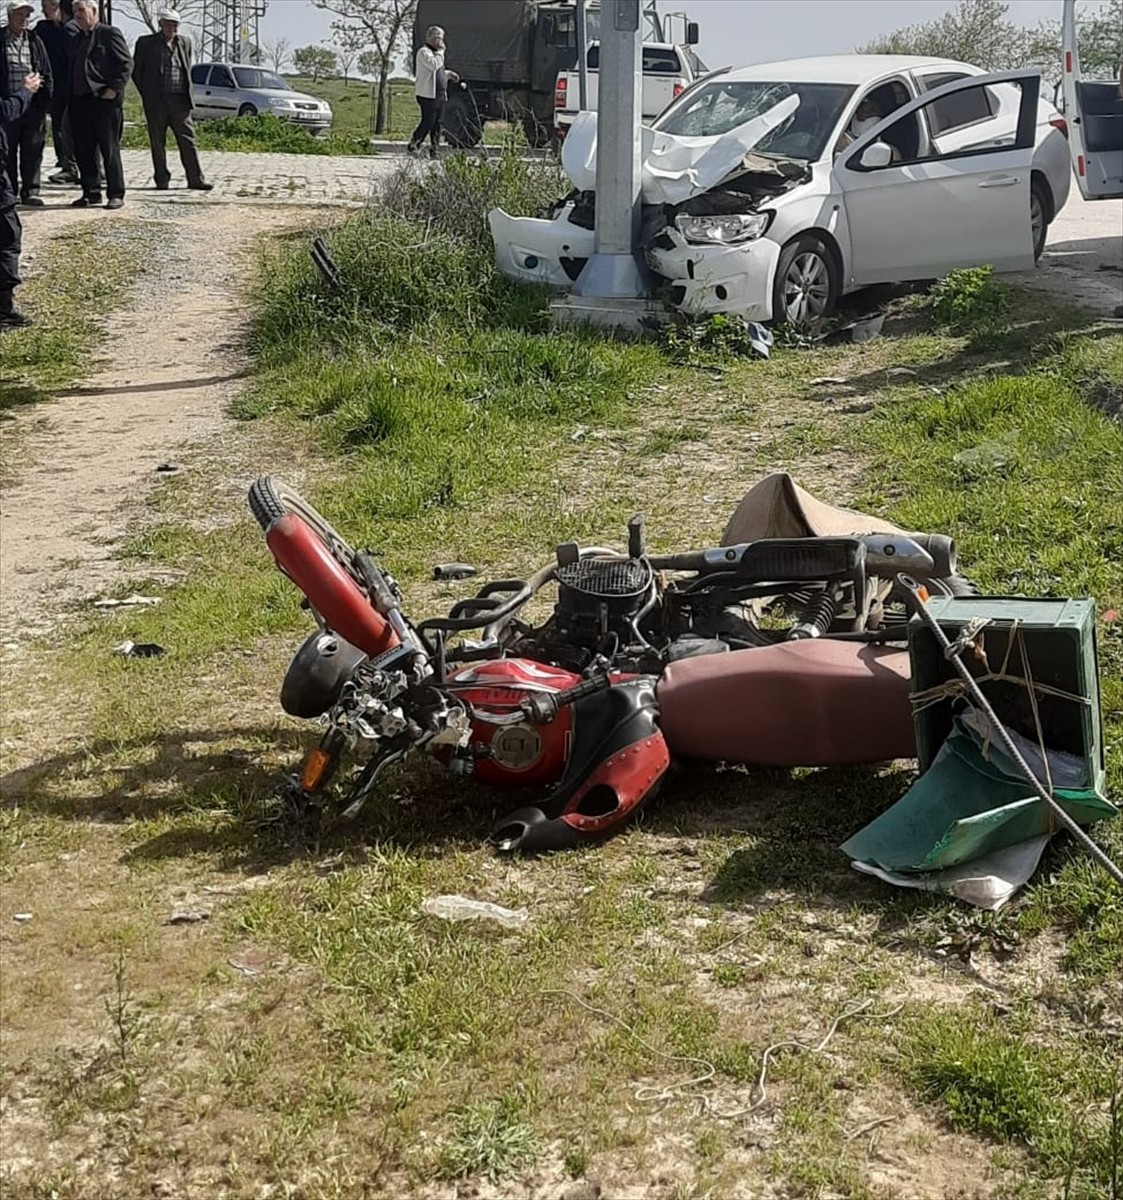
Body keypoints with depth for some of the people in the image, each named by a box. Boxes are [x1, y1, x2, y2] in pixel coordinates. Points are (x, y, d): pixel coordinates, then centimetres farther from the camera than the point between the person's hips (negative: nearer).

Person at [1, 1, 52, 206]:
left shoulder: (35, 41, 11)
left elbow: (46, 74, 12)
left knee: (32, 150, 3)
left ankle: (30, 191, 9)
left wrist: (44, 102, 3)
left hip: (33, 105, 2)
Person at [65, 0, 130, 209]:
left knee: (110, 150, -3)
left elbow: (126, 63, -8)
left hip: (106, 100, -7)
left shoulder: (110, 34, -3)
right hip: (79, 101, 7)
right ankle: (91, 192, 15)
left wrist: (114, 89, -14)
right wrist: (70, 94, 11)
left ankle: (116, 195, 2)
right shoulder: (74, 39, 18)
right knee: (83, 151, 7)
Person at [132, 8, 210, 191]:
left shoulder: (185, 42, 11)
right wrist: (146, 94, 1)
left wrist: (187, 93, 10)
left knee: (188, 140, 0)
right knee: (158, 142, 2)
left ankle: (195, 179, 3)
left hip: (180, 100, 2)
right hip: (156, 101, -2)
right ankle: (162, 180, 9)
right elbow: (135, 71, 5)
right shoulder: (145, 43, 2)